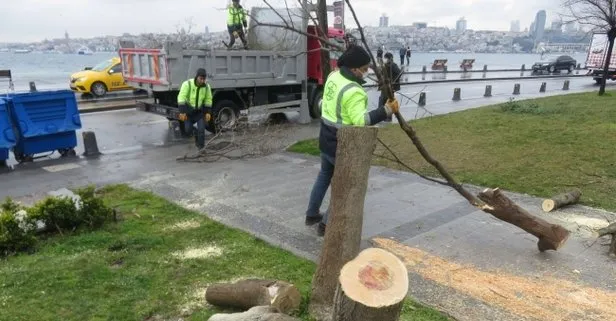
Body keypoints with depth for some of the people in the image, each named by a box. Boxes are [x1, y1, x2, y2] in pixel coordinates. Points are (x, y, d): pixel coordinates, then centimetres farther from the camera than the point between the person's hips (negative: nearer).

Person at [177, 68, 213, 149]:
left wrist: (208, 112, -4)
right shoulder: (187, 84, -22)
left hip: (199, 111, 2)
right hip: (188, 111, -2)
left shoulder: (206, 86, -10)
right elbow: (181, 98, -25)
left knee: (201, 130, -8)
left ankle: (201, 147, 7)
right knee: (188, 131, 3)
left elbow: (208, 100, 0)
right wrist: (182, 112, -31)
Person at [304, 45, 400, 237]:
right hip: (342, 145, -9)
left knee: (324, 176, 26)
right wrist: (386, 111, -30)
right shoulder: (354, 91, -26)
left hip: (326, 139, 9)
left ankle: (312, 215, 38)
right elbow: (361, 121, -33)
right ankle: (326, 224, 13)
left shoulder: (333, 76, 2)